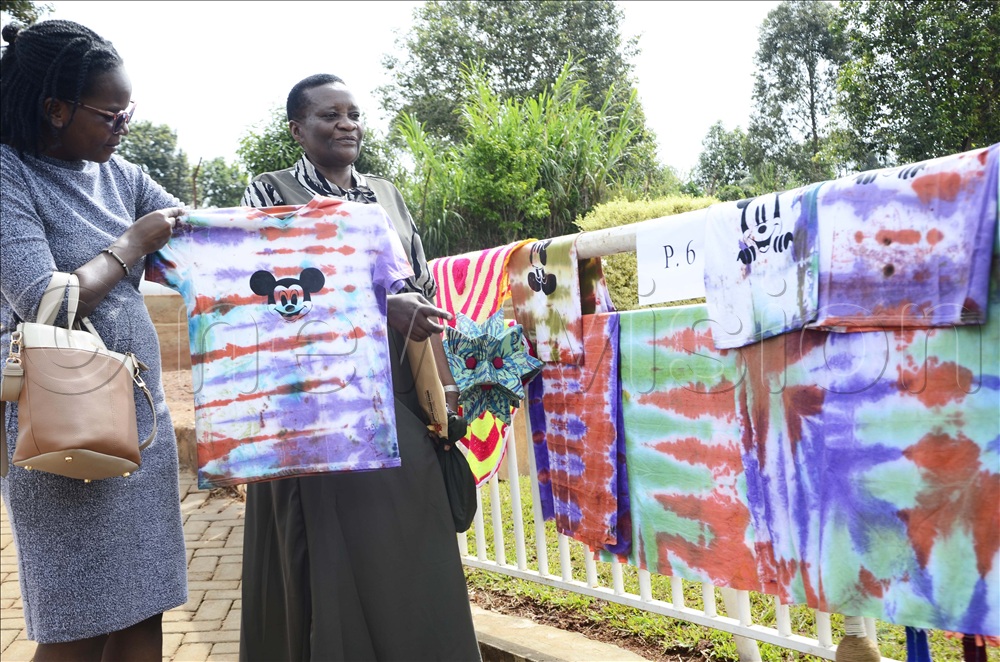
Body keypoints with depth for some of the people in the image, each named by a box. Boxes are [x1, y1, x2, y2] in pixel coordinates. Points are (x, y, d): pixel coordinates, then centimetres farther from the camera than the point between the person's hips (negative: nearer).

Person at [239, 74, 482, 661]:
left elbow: (423, 292, 13)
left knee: (410, 548, 6)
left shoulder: (387, 194, 15)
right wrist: (382, 305, -20)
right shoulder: (272, 191, 3)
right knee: (338, 557, 1)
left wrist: (445, 388, 4)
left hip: (398, 398, 4)